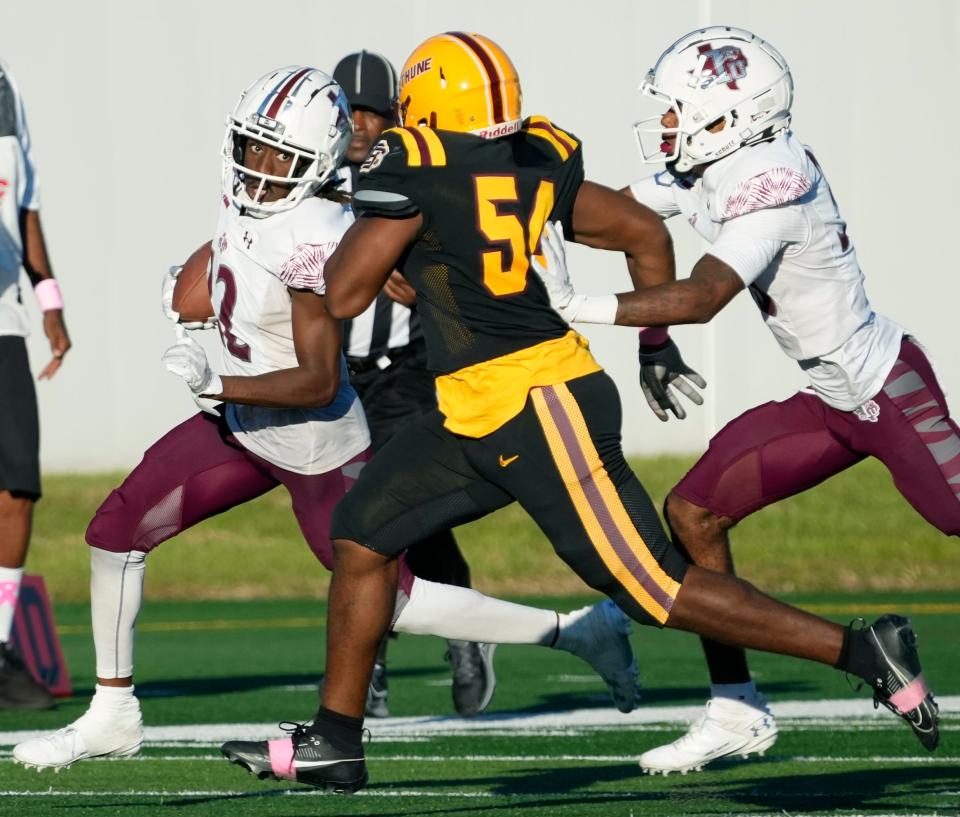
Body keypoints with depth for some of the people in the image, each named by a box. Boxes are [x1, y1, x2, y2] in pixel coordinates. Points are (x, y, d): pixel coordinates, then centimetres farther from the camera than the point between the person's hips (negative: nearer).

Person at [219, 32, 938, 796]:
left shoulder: (414, 168, -12)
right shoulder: (534, 162, 9)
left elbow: (344, 295, -8)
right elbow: (646, 231, 17)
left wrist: (366, 217, 11)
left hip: (540, 411, -9)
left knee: (654, 588, -6)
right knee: (365, 530, 13)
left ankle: (863, 651, -4)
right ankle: (334, 742, 17)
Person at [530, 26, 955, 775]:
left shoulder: (771, 187, -25)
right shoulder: (707, 173, 2)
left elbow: (701, 300, -33)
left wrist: (578, 306, -36)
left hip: (890, 390, -9)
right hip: (835, 403, 9)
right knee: (694, 511, 2)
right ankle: (737, 712, 7)